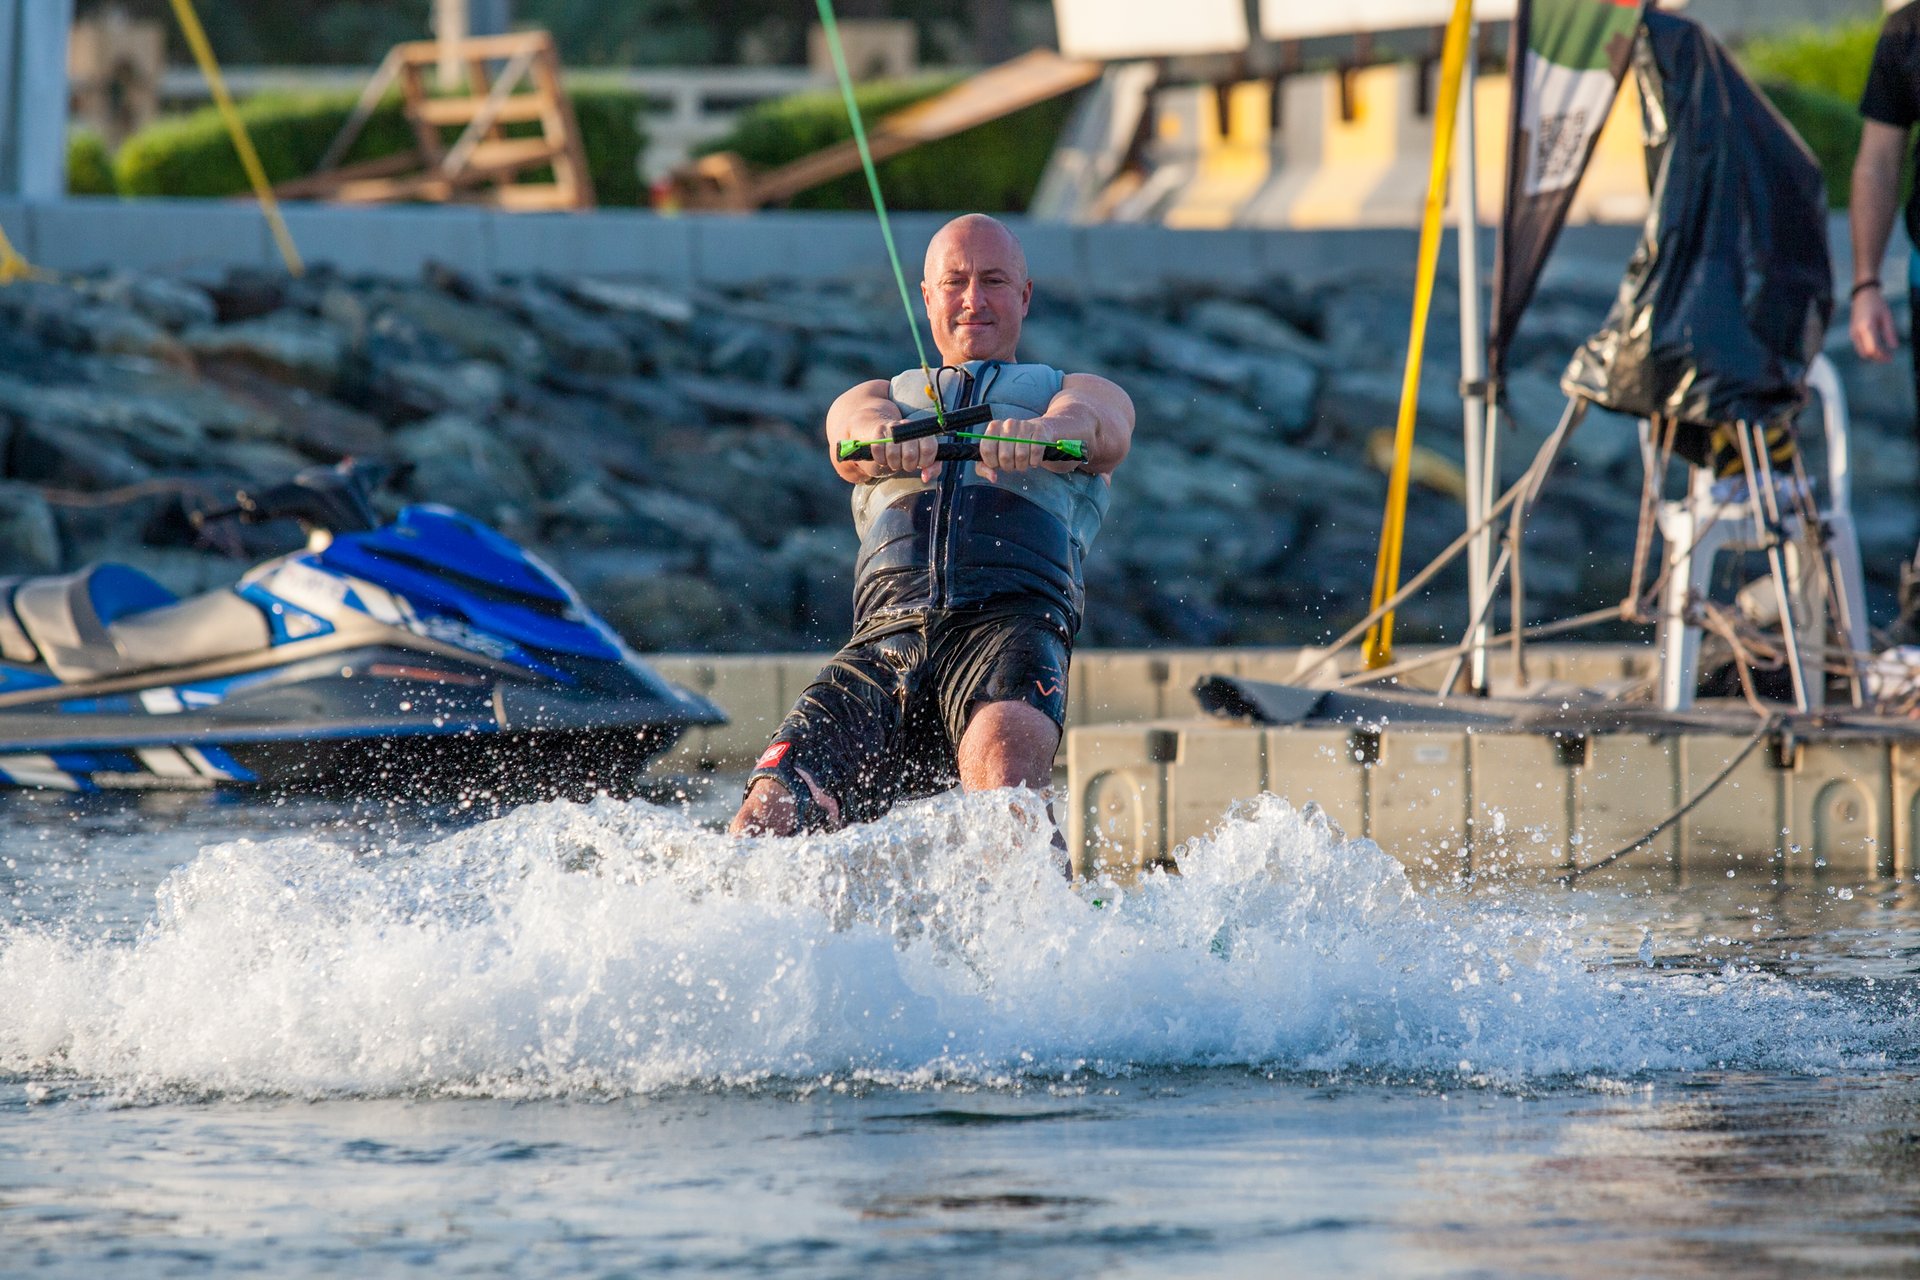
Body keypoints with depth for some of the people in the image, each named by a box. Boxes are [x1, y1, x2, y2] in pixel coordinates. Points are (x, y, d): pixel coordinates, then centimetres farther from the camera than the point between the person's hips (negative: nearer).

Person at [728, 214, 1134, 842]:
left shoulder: (1083, 394, 27)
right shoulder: (883, 398, 32)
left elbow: (1093, 426, 0)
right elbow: (853, 424, 5)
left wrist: (1036, 432, -27)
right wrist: (886, 437, -22)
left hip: (1013, 622, -3)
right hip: (886, 633, 3)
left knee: (1003, 750, -37)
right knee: (770, 813, -20)